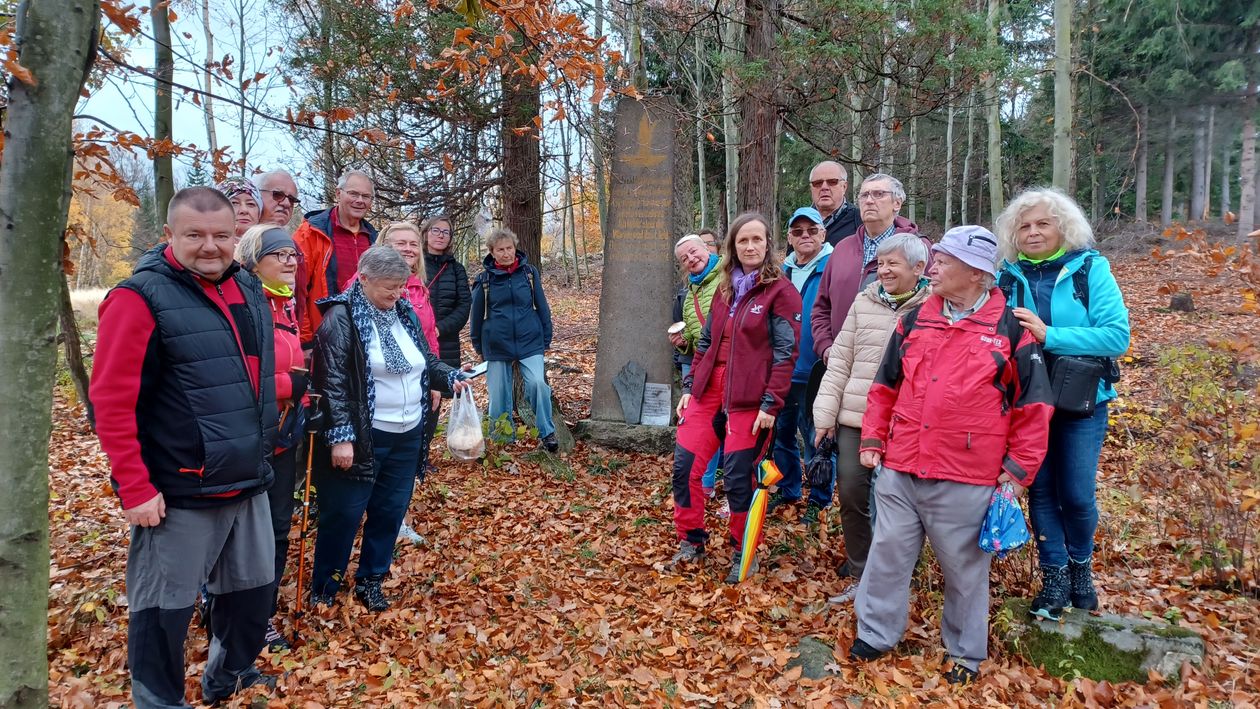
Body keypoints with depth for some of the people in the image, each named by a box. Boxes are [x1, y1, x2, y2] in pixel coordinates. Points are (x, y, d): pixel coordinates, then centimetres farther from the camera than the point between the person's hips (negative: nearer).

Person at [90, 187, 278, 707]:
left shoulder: (249, 291, 8)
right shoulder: (142, 297, -14)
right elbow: (111, 401, -16)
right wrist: (135, 488, -17)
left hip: (249, 485, 8)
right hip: (179, 493, -7)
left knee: (253, 588, 21)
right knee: (164, 609, 9)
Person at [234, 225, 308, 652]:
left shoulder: (285, 304, 12)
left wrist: (300, 406, 14)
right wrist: (289, 384, -22)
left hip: (283, 436, 8)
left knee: (279, 528, 16)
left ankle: (265, 613, 31)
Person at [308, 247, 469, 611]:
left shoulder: (404, 313, 9)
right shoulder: (341, 318, -13)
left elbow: (426, 360, 19)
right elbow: (333, 381, -18)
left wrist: (451, 376, -1)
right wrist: (341, 435, -23)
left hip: (407, 434, 7)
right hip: (362, 436, -6)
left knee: (391, 510, 14)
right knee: (344, 513, 4)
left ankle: (371, 580, 31)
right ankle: (323, 588, 23)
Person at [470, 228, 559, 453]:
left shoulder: (529, 272, 1)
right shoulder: (485, 279, 1)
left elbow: (542, 307, 6)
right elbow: (477, 314, 10)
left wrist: (546, 339, 7)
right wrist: (478, 346, 14)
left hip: (530, 343, -1)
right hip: (496, 346, 1)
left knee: (538, 383, -20)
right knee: (498, 396, 7)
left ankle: (547, 433, -4)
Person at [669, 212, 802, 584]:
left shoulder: (781, 291, -5)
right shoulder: (725, 289, 14)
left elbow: (785, 354, -10)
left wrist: (770, 404, -15)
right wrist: (689, 387, 11)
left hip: (749, 398, -6)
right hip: (709, 390, 6)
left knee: (739, 478, 0)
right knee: (684, 466, 4)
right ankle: (692, 540, 24)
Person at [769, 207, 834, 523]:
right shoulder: (782, 271, 10)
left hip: (814, 372, -6)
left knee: (815, 439, 6)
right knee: (782, 432, 17)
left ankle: (819, 499, 23)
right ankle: (788, 489, 35)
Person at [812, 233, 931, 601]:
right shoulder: (864, 303, 8)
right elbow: (840, 362, 9)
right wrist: (825, 414, 5)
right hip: (854, 419, 3)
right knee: (852, 494, 4)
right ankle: (860, 572, 22)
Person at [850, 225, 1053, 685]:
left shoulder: (1009, 327, -4)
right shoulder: (915, 321, 8)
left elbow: (1033, 402, -1)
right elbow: (884, 387, 14)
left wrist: (1019, 466, -3)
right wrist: (872, 440, 9)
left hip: (966, 478, -4)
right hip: (900, 469, 4)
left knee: (964, 567, 12)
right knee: (887, 553, 12)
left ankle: (966, 651, 31)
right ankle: (876, 633, 30)